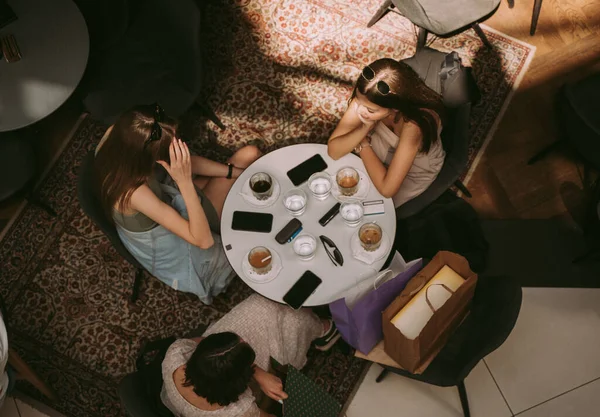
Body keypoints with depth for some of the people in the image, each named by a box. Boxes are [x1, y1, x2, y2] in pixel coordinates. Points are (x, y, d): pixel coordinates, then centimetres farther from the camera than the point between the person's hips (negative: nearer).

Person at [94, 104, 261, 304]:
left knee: (249, 155, -1)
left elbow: (185, 161, -11)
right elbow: (203, 239, -37)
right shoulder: (135, 193, -43)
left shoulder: (119, 136, -24)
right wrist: (186, 182, -43)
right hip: (175, 247, -6)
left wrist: (236, 172, -13)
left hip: (165, 201, 6)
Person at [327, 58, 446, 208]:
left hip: (416, 171, -4)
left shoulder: (416, 123, -44)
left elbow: (387, 188, -41)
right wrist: (365, 128, -41)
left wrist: (363, 144, -28)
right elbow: (333, 151, -25)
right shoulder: (366, 98, -29)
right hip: (385, 152, 4)